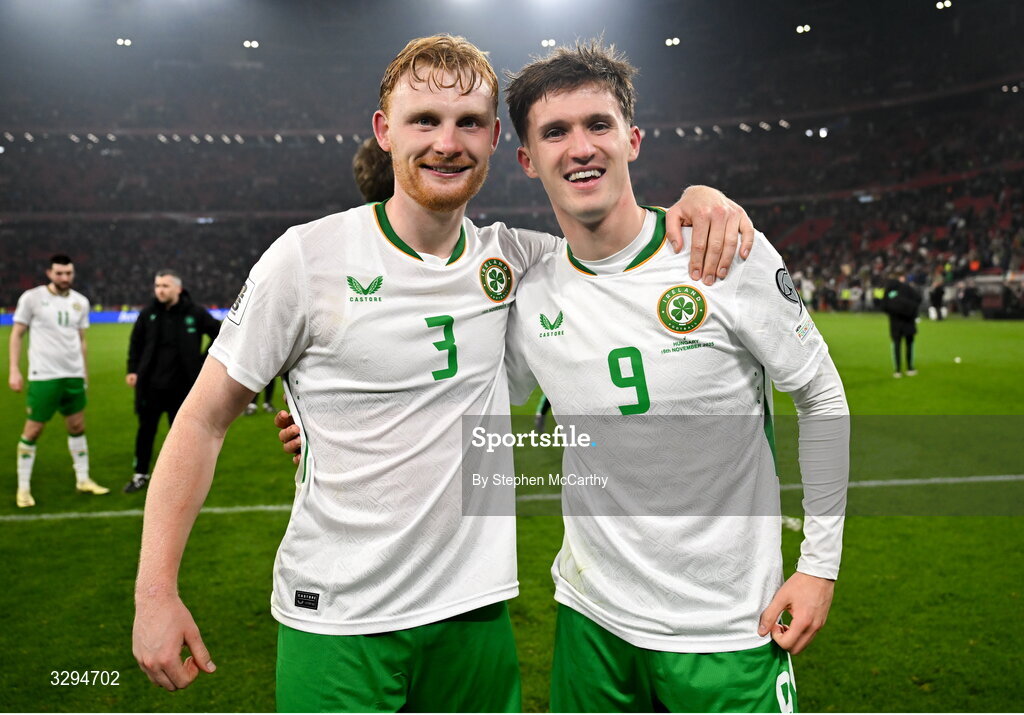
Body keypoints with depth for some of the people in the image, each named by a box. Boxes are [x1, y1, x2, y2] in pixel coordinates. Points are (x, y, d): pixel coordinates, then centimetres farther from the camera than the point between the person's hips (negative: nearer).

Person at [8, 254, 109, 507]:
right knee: (32, 430, 0)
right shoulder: (31, 298, -5)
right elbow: (17, 335, -1)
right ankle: (23, 488, 12)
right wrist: (14, 370, -7)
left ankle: (83, 480, 23)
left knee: (77, 427, 11)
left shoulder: (80, 302, 7)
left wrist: (84, 373, 15)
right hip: (43, 376, -4)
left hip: (74, 376, 5)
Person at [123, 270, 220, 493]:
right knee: (146, 430, 11)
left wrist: (205, 361, -1)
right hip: (150, 386, 2)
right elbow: (136, 343, 12)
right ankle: (140, 475, 27)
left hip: (181, 387, -2)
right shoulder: (147, 314, 0)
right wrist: (132, 369, 3)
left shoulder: (195, 313, -7)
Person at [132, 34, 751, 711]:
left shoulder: (509, 258, 0)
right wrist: (155, 591, -7)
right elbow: (204, 422, -4)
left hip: (475, 607, 4)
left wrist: (698, 198, -7)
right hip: (336, 621, -3)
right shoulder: (310, 257, -10)